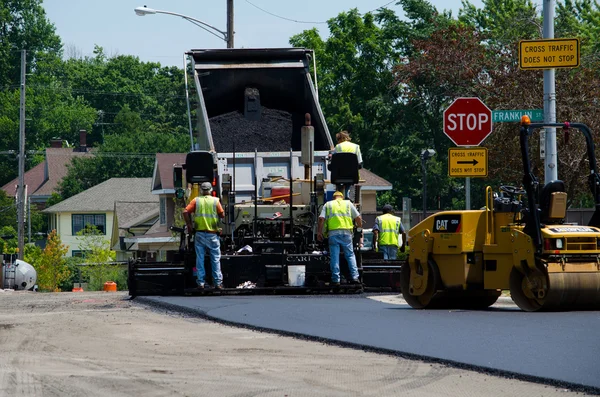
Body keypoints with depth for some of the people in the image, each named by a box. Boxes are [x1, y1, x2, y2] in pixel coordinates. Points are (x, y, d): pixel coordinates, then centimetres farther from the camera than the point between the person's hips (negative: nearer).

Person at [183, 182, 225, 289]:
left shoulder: (196, 201, 1)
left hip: (199, 233, 1)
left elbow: (185, 212, -7)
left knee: (200, 258, 6)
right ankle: (218, 282, 2)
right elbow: (222, 215, 0)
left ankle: (200, 282, 3)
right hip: (212, 234, -1)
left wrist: (189, 225, 2)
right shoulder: (215, 201, -2)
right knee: (215, 259, 5)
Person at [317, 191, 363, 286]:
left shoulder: (328, 205, 14)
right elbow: (358, 218, 11)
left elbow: (321, 219, 1)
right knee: (350, 255, 7)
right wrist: (359, 229, 25)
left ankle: (336, 279, -3)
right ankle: (355, 277, -2)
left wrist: (319, 232, 5)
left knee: (334, 257, 0)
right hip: (346, 233, 0)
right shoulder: (348, 203, 15)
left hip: (333, 233, 0)